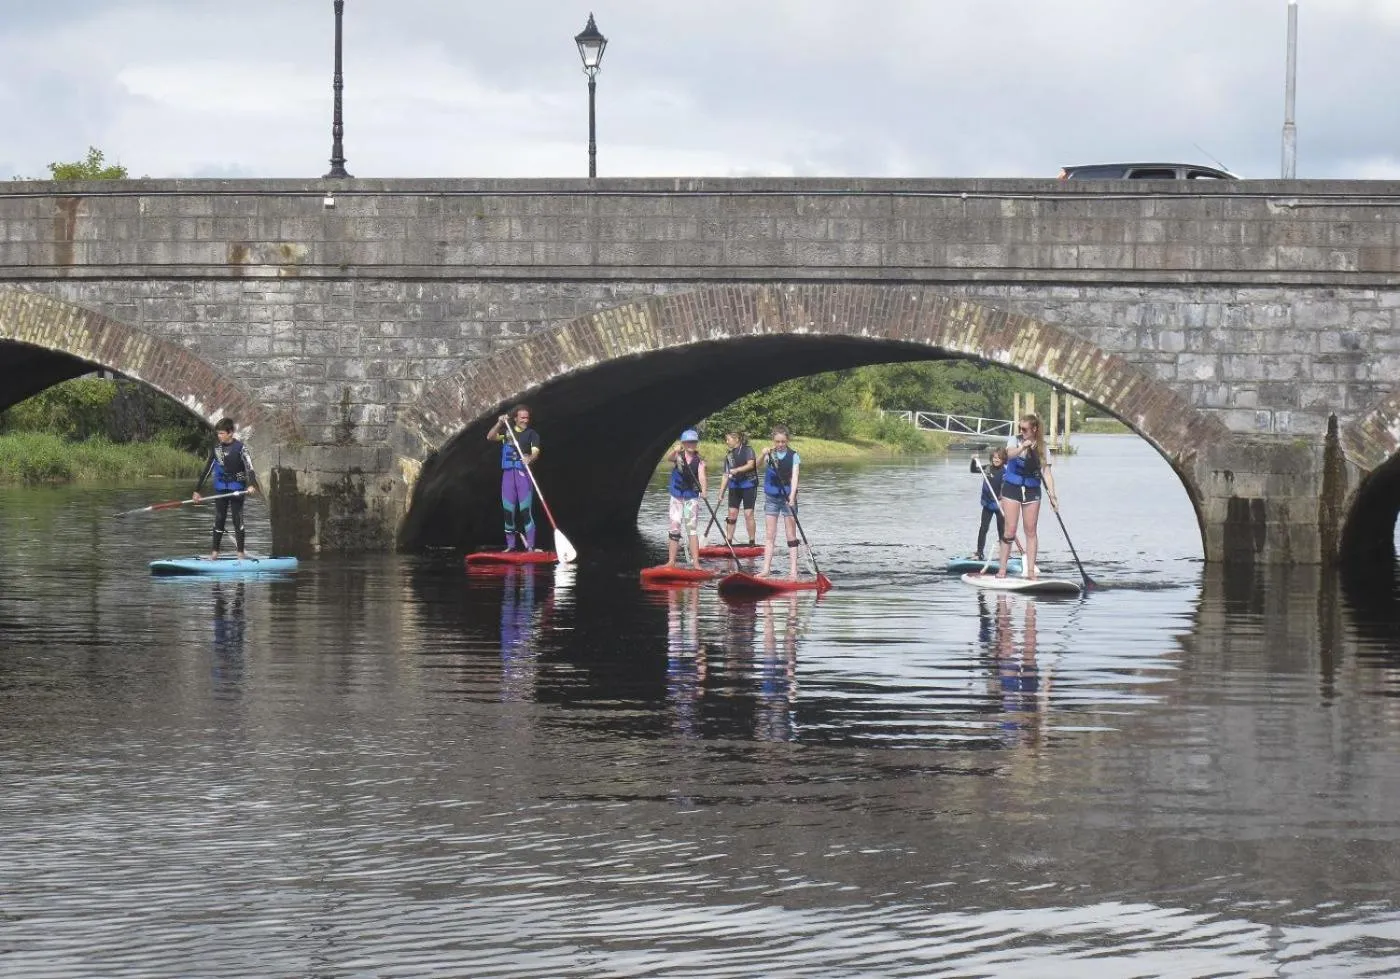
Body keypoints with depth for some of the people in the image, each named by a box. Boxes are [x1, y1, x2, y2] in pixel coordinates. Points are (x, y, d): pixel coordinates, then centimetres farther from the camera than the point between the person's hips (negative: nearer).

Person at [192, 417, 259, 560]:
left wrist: (251, 484, -35)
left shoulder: (240, 448, -8)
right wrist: (197, 490, 11)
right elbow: (207, 470, 12)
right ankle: (214, 552, 7)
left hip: (237, 488, -4)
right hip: (220, 488, 4)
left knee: (238, 519, -4)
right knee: (219, 519, 3)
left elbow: (249, 467, -18)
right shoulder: (216, 448, 6)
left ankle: (241, 553, -1)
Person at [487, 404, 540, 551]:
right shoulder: (507, 430, 12)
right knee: (508, 510, 5)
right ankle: (510, 545, 13)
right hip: (508, 473, 4)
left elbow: (535, 452, -12)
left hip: (523, 473, -4)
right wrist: (499, 424, -12)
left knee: (526, 510, -11)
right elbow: (490, 437, 2)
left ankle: (530, 546, -12)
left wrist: (530, 459, -35)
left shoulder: (532, 434, 2)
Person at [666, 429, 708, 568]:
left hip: (692, 498, -1)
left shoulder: (699, 461, -2)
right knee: (674, 529, 2)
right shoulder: (678, 456, -2)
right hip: (677, 497, 1)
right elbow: (670, 458, -25)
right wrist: (676, 451, -48)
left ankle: (695, 562, -6)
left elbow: (701, 476, -19)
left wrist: (703, 490, -37)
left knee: (692, 529, -4)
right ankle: (671, 561, 8)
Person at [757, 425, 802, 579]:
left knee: (791, 535, -1)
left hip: (788, 497, -3)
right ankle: (766, 568, 8)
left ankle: (793, 570, -3)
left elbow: (794, 477, -14)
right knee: (769, 535, 6)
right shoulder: (770, 454, 1)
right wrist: (764, 455, -36)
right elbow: (759, 465, -15)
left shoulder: (793, 456, -5)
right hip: (771, 497, 3)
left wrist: (792, 497, -27)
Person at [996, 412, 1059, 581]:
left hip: (1032, 491, 2)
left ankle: (1031, 571, 6)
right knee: (1010, 530, -4)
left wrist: (1052, 496, -14)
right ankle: (1002, 568, 3)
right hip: (1012, 488, -2)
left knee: (1031, 531, 4)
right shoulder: (1015, 440, -3)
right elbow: (1010, 454, -25)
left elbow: (1047, 474, -4)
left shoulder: (1042, 448, 0)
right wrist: (1023, 447, -44)